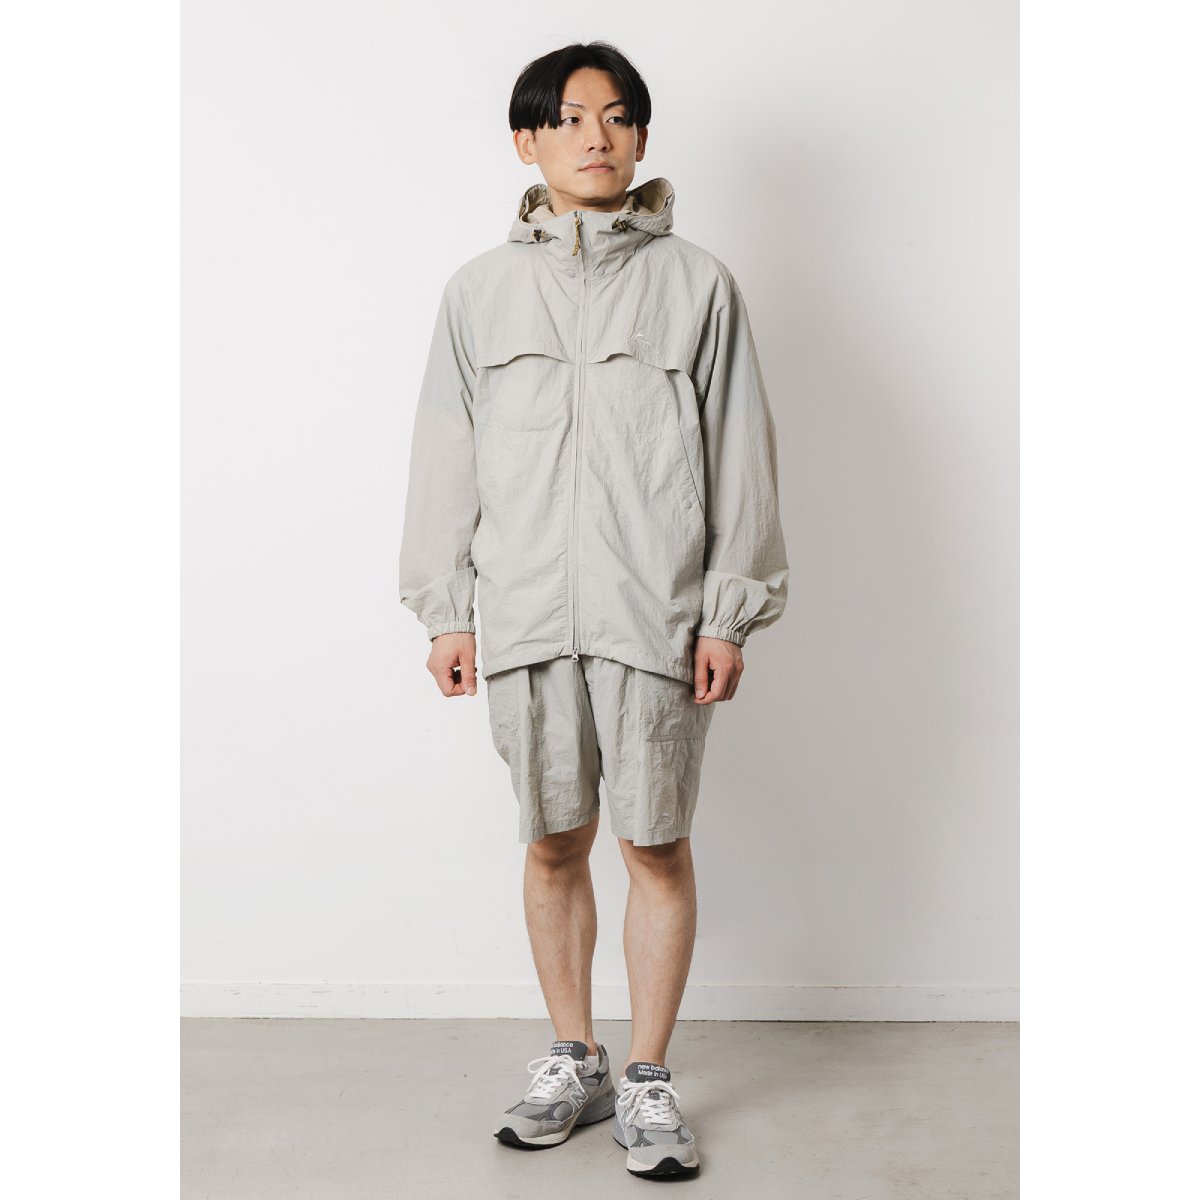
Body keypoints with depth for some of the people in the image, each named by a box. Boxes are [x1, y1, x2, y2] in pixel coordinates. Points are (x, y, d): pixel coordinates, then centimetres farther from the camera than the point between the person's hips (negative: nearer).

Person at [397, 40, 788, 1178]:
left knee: (657, 843, 4)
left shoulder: (696, 282, 4)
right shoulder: (480, 288, 9)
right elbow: (446, 455, 10)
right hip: (524, 612, 2)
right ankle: (572, 1063, 28)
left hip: (655, 612, -2)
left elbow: (739, 454, 2)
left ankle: (648, 1081, 20)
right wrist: (444, 611, 5)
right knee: (552, 842, 10)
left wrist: (730, 613, -3)